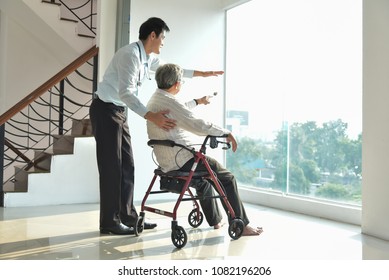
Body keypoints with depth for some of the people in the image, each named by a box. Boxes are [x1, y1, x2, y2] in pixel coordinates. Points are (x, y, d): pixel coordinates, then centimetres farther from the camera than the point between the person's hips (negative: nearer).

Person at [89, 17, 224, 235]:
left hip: (120, 111, 9)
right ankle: (109, 222, -1)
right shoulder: (131, 54, -21)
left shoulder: (149, 58, 8)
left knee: (127, 165, 7)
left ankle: (128, 216, 13)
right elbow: (125, 92, -31)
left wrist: (204, 74, 25)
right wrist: (151, 116, -39)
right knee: (111, 166, -8)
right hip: (105, 110, -9)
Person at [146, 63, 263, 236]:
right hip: (181, 160, -11)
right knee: (227, 178, 0)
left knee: (206, 171, 32)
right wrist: (227, 133, -16)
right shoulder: (169, 102, -21)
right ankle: (242, 225, 7)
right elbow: (199, 126, -27)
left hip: (165, 161, 11)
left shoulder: (154, 100, 11)